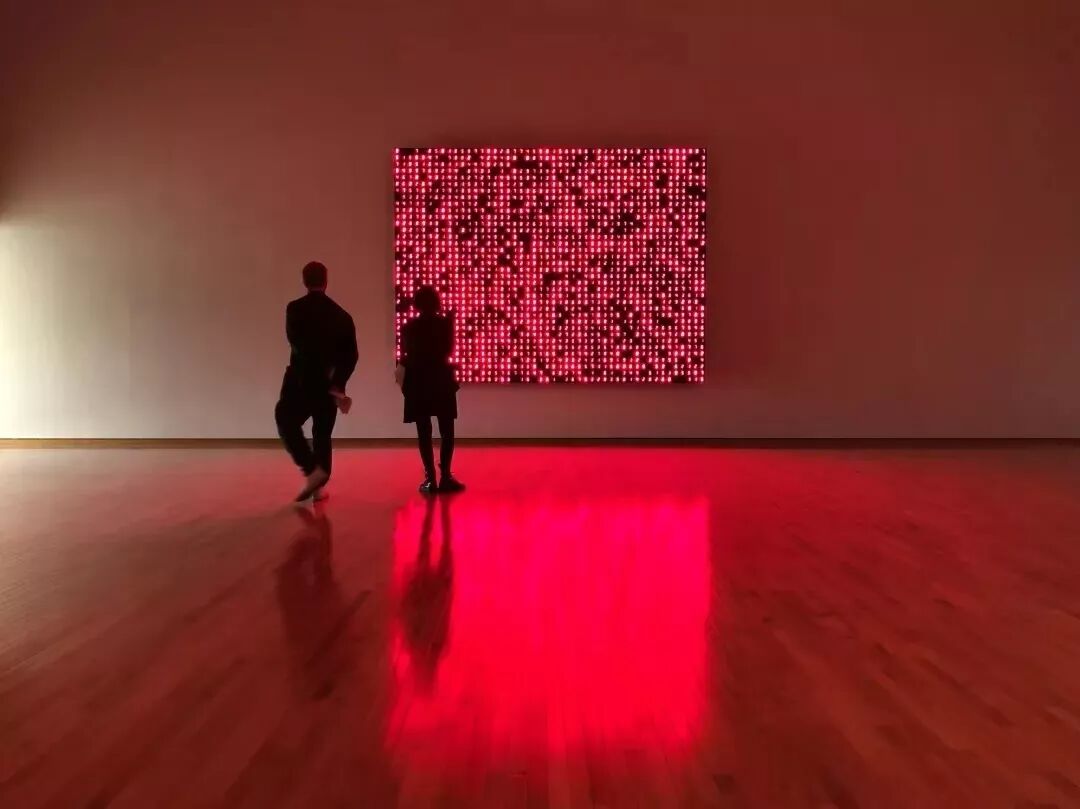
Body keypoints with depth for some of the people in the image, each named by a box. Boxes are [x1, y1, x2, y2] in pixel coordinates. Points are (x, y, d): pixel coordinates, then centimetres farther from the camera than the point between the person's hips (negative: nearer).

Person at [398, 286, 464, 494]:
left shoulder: (409, 327, -1)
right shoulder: (445, 324, -3)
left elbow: (405, 356, -1)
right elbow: (449, 351, 4)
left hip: (418, 382, 1)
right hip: (441, 380, 0)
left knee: (424, 432, 3)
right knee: (446, 431, 8)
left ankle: (430, 478, 0)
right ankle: (445, 476, 2)